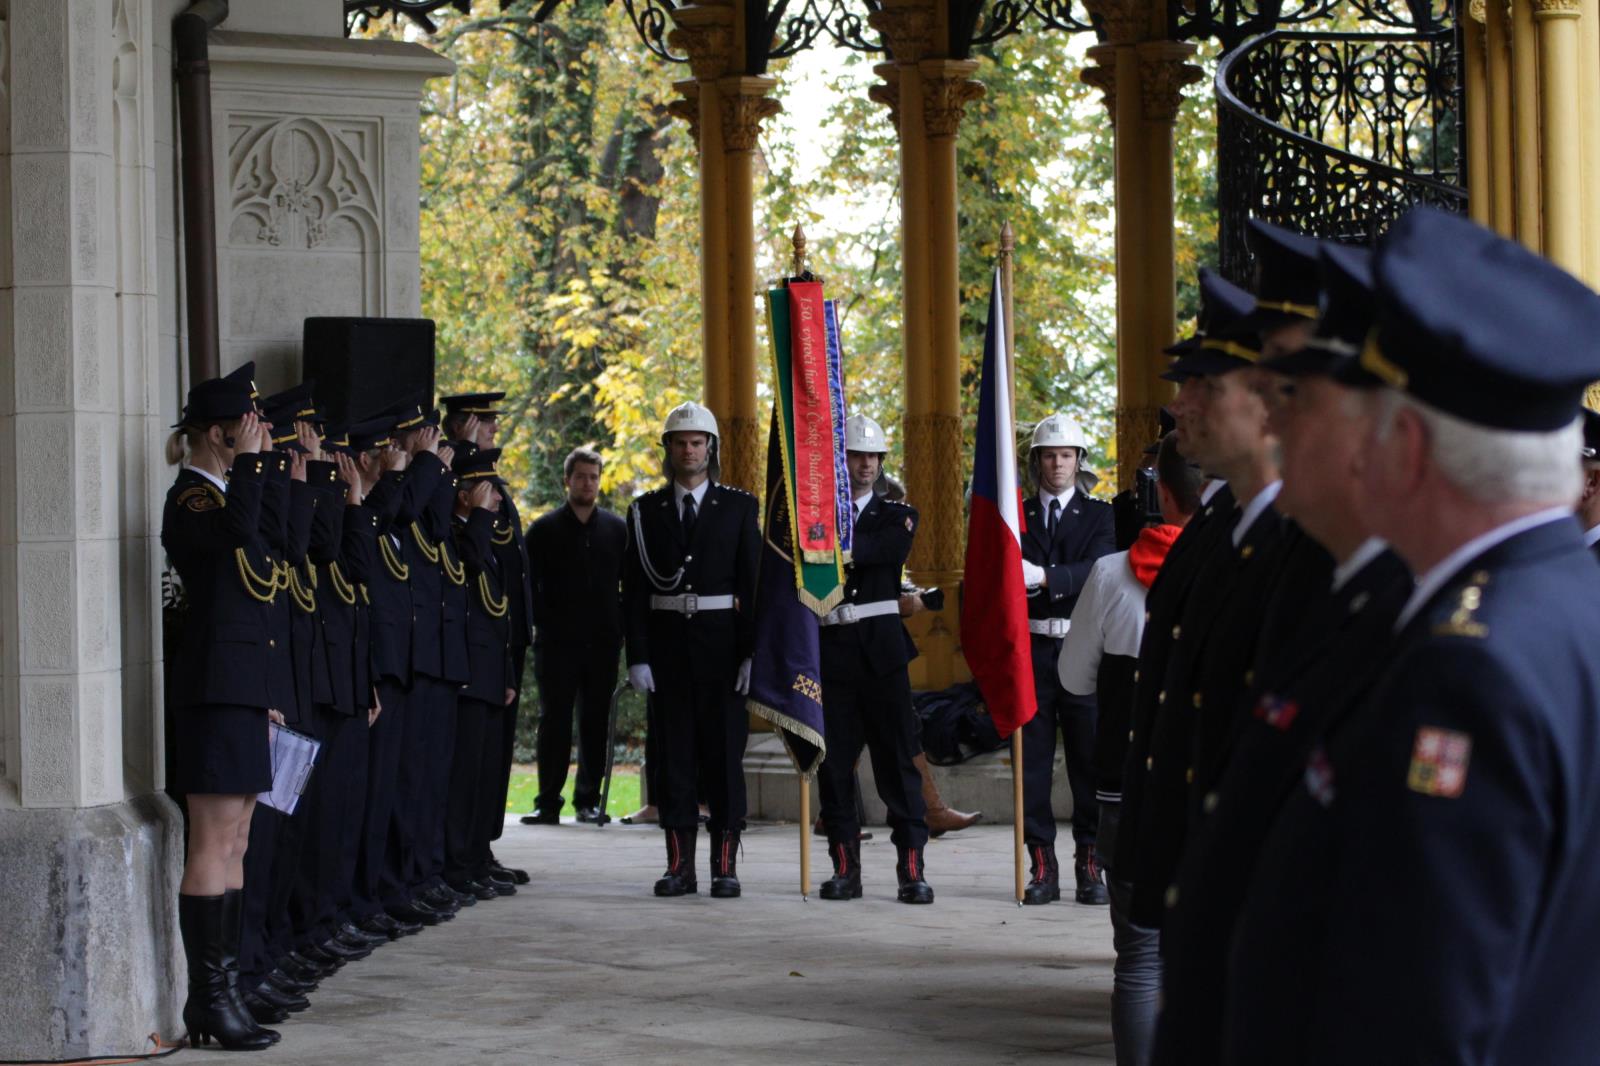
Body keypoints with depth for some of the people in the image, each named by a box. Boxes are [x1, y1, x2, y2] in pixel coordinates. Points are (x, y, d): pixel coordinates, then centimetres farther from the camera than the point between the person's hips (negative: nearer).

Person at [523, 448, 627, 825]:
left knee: (596, 723, 4)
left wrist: (620, 625, 3)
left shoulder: (617, 529, 10)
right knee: (554, 722, -3)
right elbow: (529, 583, 5)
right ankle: (548, 803, 0)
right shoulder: (544, 529, 5)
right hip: (556, 642, -2)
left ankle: (589, 800, 11)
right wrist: (542, 624, -4)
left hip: (603, 642, 2)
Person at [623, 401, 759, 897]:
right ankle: (680, 864, 7)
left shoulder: (738, 507, 3)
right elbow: (634, 589, 5)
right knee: (673, 753, 2)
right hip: (666, 642, 1)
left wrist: (754, 652, -7)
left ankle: (726, 865, 3)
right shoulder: (646, 511, 7)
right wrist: (637, 656, -4)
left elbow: (754, 582, 1)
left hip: (722, 643, -1)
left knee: (724, 753, -1)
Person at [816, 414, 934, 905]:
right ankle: (845, 867, 9)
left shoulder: (897, 516, 10)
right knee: (834, 759, 2)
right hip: (829, 648, 1)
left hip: (881, 646, -1)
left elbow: (890, 550, -12)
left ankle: (911, 868, -3)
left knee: (898, 756, -4)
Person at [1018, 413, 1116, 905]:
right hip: (1031, 648, 1)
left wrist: (1043, 577, -24)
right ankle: (1042, 865, 8)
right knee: (1032, 761, 2)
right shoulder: (1015, 515, 11)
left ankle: (1090, 865, 7)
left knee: (1090, 761, 0)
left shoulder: (1099, 515, 7)